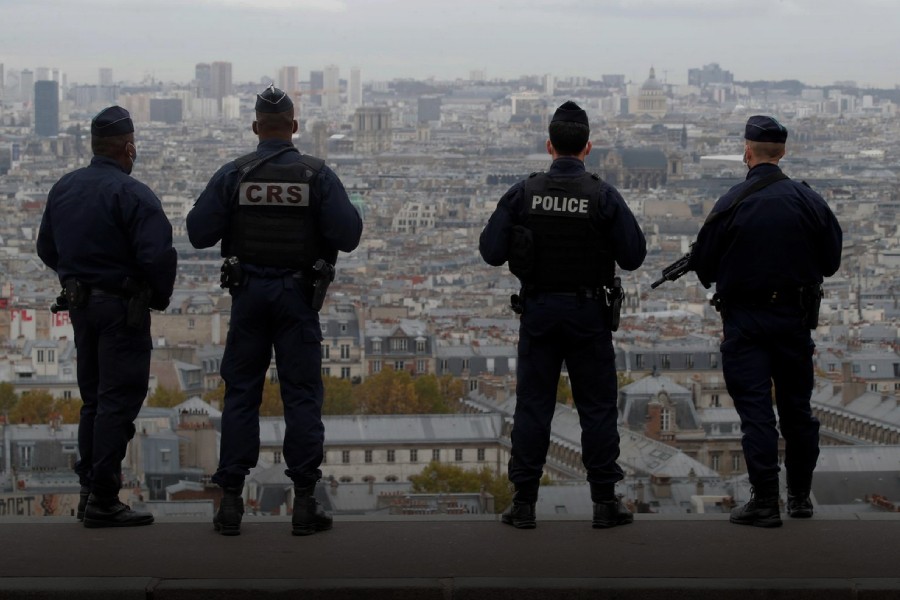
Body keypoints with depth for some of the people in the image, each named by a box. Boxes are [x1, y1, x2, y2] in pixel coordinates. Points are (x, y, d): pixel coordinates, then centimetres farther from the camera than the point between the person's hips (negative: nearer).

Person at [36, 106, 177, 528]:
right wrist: (160, 297, -6)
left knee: (93, 400, 17)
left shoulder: (63, 189, 7)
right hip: (121, 307, -7)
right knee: (118, 401, -4)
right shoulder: (132, 195, -17)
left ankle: (90, 489, 20)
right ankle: (103, 501, -6)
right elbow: (158, 255, -23)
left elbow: (46, 248, 14)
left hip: (79, 302, 8)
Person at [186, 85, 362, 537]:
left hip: (248, 294, 1)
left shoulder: (233, 175, -4)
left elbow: (199, 233, -6)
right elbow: (348, 235, -10)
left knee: (240, 394, 7)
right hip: (298, 296, -1)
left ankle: (231, 501, 5)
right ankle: (304, 503, 1)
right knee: (302, 395, 3)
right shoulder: (318, 176, -5)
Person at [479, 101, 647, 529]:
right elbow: (633, 256, -6)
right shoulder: (603, 196, -8)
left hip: (538, 312, 1)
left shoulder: (524, 193, -4)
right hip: (589, 313, -1)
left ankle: (524, 504, 5)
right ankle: (605, 502, 7)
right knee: (597, 405, 6)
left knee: (532, 405, 6)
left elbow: (492, 251, -6)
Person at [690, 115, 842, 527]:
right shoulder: (809, 201, -2)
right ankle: (800, 496, 24)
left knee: (756, 411, -2)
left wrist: (719, 281, 15)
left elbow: (703, 266, -6)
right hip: (795, 319, 3)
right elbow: (831, 261, 6)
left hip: (745, 320, -3)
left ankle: (765, 502, -5)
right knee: (797, 408, 15)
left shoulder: (731, 204, -12)